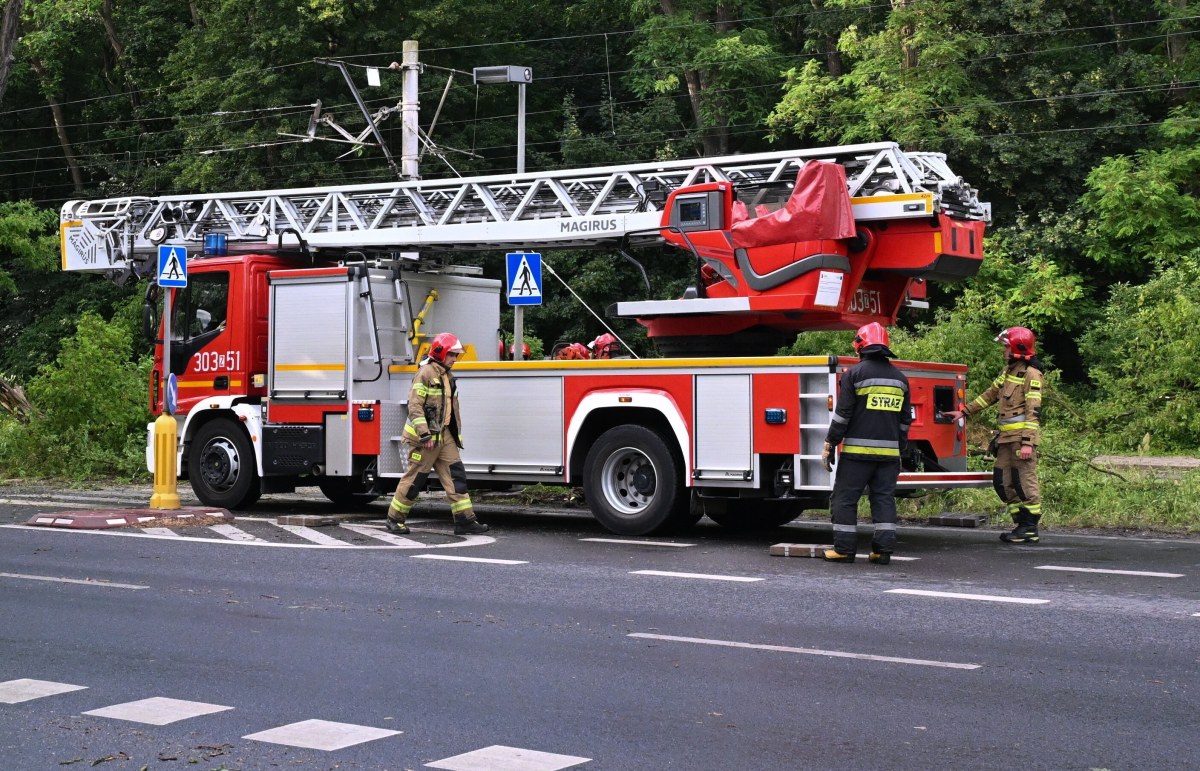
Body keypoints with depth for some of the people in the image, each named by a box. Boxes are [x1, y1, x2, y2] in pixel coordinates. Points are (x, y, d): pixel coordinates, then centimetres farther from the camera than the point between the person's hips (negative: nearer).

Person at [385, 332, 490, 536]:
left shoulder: (447, 376, 17)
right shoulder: (426, 373, -12)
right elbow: (414, 406, -18)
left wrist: (456, 434, 22)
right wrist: (424, 434, -24)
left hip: (444, 436, 9)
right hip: (425, 438, -8)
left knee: (456, 475, 0)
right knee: (414, 478, -1)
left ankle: (465, 520, -1)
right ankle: (394, 519, 11)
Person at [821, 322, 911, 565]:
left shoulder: (854, 374, -5)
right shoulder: (900, 377, 12)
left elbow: (842, 414, -9)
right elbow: (905, 419, 16)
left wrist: (829, 445, -3)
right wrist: (899, 449, 24)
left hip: (857, 449, -5)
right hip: (889, 451, 5)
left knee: (845, 499, 2)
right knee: (884, 499, 7)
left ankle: (844, 548, 1)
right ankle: (884, 549, 4)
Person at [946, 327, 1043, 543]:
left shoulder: (1031, 374, -10)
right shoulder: (1009, 370, 17)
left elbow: (1033, 411, -15)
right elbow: (990, 394, 27)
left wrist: (1028, 442, -21)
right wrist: (964, 412, 26)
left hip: (1022, 437, -9)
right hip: (1006, 437, 9)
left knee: (1025, 482, -6)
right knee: (1003, 482, 9)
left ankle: (1030, 530, -1)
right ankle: (1021, 524, 15)